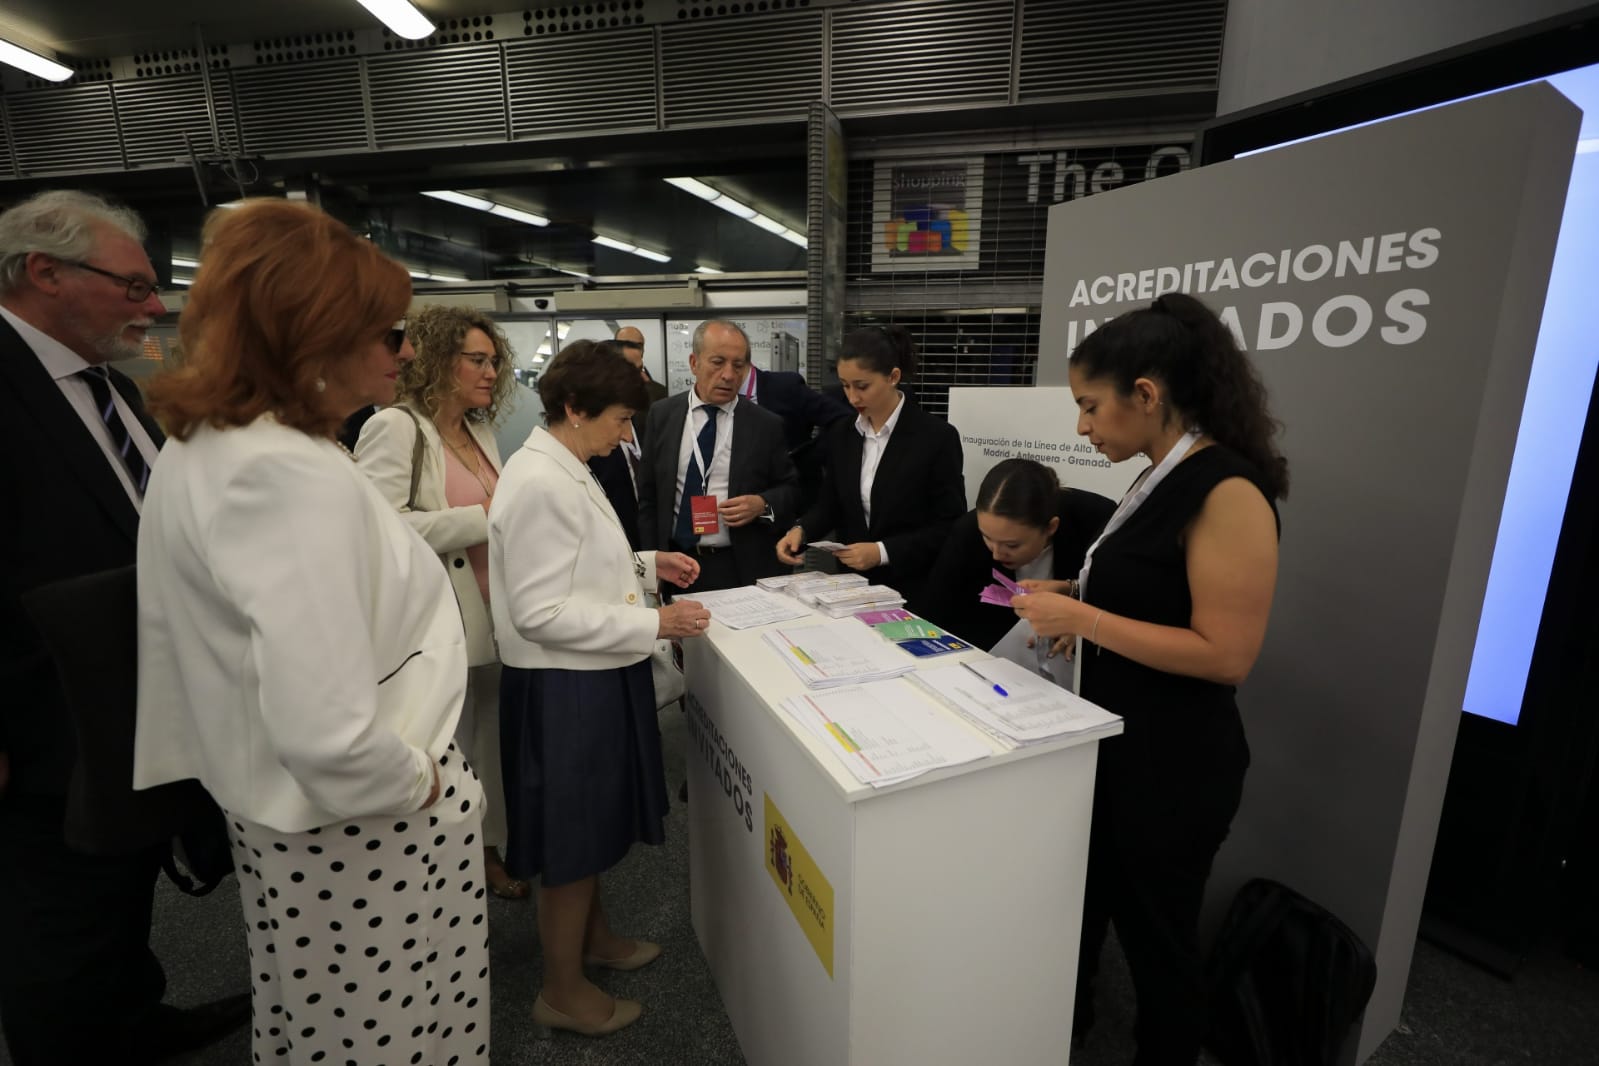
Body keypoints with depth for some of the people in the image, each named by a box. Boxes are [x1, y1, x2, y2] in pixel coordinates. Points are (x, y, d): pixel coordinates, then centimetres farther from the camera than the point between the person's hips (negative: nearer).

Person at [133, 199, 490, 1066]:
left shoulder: (193, 452, 3)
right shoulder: (298, 478, -28)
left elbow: (172, 639, 13)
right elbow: (328, 734, -35)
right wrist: (420, 782, -16)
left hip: (270, 815, 9)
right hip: (365, 830, -9)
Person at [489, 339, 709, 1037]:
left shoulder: (565, 472, 7)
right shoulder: (540, 483, -23)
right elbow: (539, 610, -25)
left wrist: (645, 564, 6)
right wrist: (653, 623, -23)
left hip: (594, 675, 10)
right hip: (565, 686, -10)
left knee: (593, 824, 26)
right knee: (572, 838, 9)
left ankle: (592, 934, 49)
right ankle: (562, 992, 33)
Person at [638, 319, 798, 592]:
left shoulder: (767, 425, -3)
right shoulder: (662, 415, 2)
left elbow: (791, 488, 5)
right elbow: (648, 497, 5)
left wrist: (763, 505, -16)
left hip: (744, 569, -1)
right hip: (675, 568, 2)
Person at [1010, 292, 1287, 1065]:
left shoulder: (1228, 491, -21)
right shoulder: (1161, 479, 6)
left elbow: (1225, 654, -24)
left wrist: (1083, 619, -24)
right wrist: (1069, 601, 3)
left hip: (1174, 766, -9)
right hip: (1111, 743, 9)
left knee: (1155, 936, 15)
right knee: (1079, 908, 26)